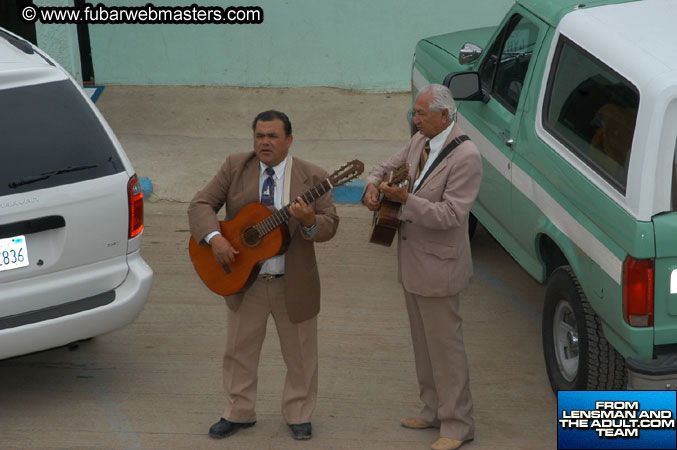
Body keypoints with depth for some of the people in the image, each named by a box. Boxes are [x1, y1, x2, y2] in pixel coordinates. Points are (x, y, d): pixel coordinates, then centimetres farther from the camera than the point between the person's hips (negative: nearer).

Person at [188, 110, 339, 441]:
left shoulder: (312, 177, -6)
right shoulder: (235, 168, -3)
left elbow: (330, 225, -8)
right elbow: (201, 204, -5)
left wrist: (310, 222, -31)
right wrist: (214, 237, -24)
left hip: (294, 285, -1)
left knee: (300, 354, 11)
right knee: (239, 351, 13)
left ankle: (298, 415, 28)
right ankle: (239, 413, 30)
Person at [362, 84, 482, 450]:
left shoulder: (465, 157, -22)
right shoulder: (420, 142, 4)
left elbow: (451, 214, -25)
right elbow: (389, 166, 18)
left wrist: (405, 199, -28)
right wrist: (373, 186, -5)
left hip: (438, 266, -9)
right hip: (412, 262, 9)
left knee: (444, 344, -1)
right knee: (423, 341, 19)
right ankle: (434, 410, 32)